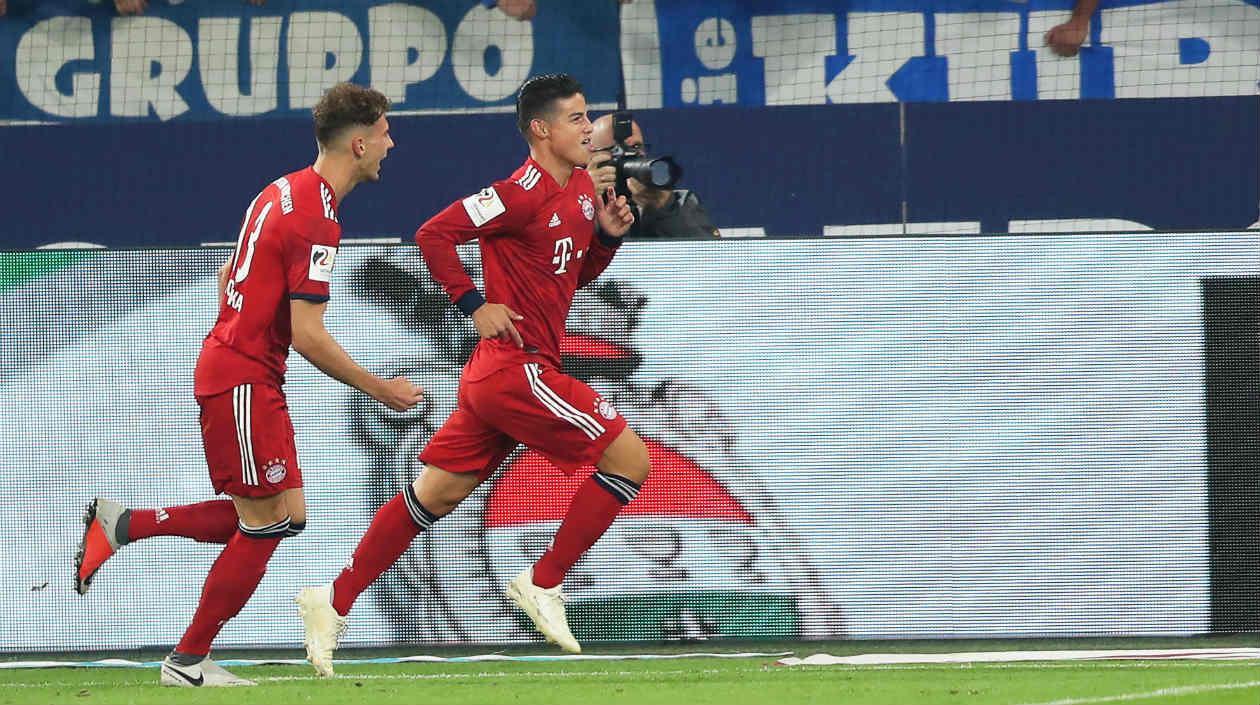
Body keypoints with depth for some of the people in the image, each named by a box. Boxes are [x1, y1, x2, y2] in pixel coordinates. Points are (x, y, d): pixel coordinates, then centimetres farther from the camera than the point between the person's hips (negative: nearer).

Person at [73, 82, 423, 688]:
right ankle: (189, 660, 3)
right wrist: (381, 390, -10)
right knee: (268, 520, -4)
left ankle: (120, 524, 10)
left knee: (285, 515, 9)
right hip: (244, 381, -10)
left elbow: (228, 274, 24)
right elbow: (309, 337, -20)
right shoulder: (317, 218, -18)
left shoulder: (285, 192, 12)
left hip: (228, 363, 10)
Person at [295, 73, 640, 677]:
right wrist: (475, 304, -16)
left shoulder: (580, 188, 13)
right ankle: (543, 583, 1)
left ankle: (335, 601, 13)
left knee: (436, 493, 11)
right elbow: (434, 234, -17)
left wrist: (607, 234, 7)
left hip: (501, 373, 9)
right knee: (629, 459, -6)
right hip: (516, 369, -9)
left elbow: (579, 274, 26)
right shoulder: (525, 192, -15)